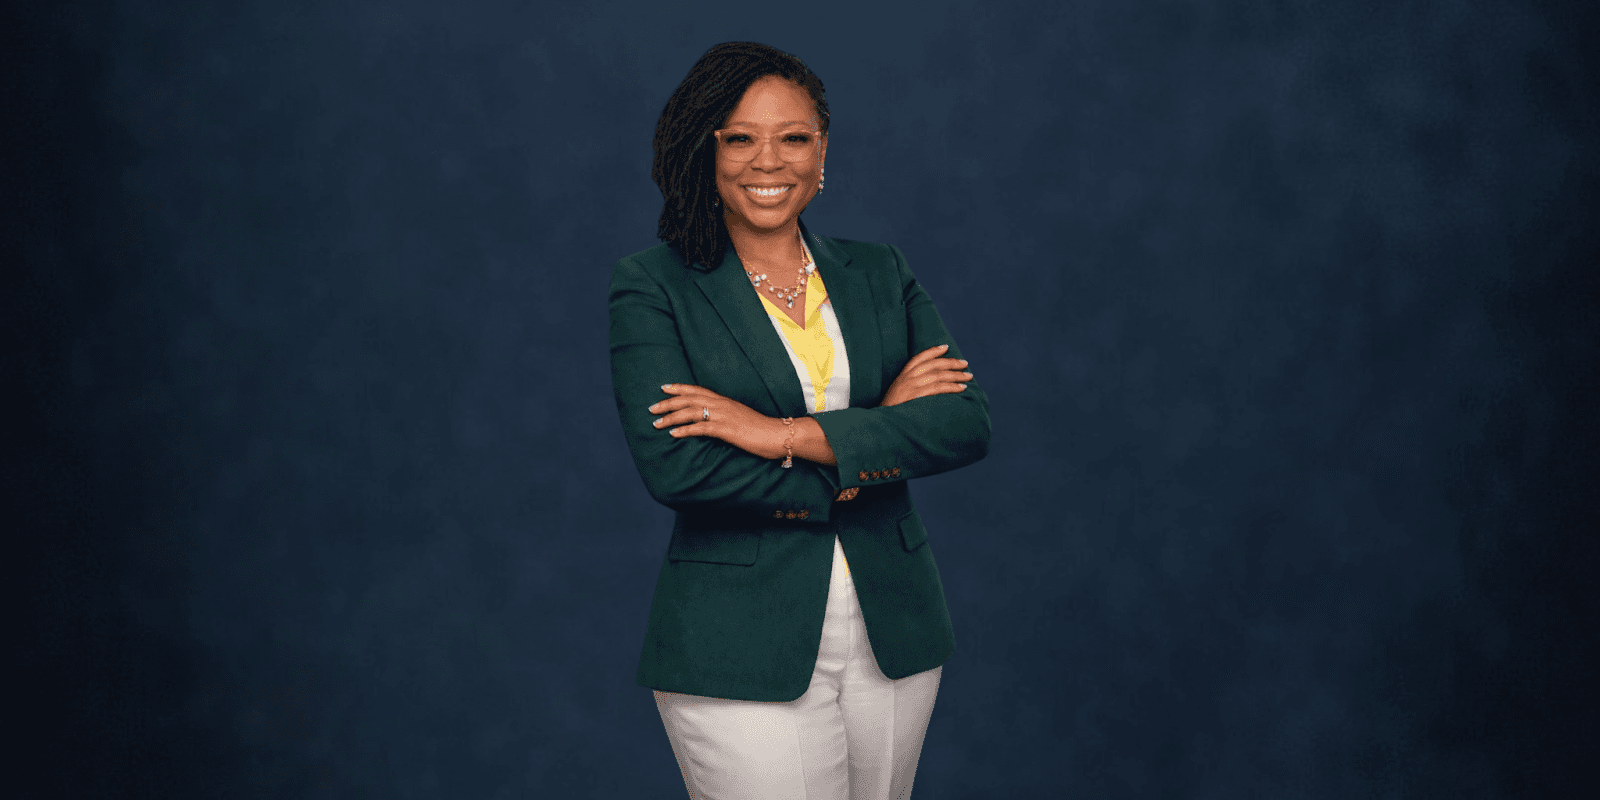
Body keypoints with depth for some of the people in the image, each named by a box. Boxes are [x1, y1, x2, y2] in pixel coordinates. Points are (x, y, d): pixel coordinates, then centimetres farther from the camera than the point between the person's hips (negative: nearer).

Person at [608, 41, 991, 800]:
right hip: (743, 652, -4)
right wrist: (870, 448, -11)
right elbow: (670, 464, -15)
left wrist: (786, 435, -16)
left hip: (891, 637, 4)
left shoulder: (880, 273, 10)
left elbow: (967, 423, -4)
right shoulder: (653, 285, -2)